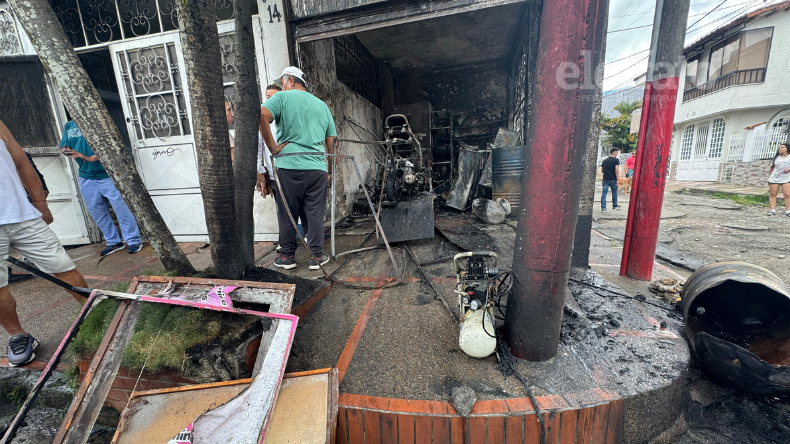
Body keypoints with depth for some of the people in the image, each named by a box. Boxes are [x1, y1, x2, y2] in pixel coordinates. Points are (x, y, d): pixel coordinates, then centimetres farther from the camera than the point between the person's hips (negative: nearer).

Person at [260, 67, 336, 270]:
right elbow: (331, 142, 16)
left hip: (289, 165, -3)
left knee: (287, 213, 8)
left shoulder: (283, 97, 5)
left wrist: (272, 147, -7)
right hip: (317, 167, 3)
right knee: (315, 213, 8)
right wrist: (330, 171, 19)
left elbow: (261, 116, -15)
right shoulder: (322, 105, 19)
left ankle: (287, 256, 18)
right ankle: (316, 256, 12)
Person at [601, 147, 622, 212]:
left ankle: (603, 207, -6)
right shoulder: (616, 160, -7)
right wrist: (617, 179, -13)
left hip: (605, 179, 3)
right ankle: (615, 206, 28)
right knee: (614, 193, 14)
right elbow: (616, 170, -15)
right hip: (613, 180, -3)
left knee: (604, 193, -1)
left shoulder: (604, 160, 9)